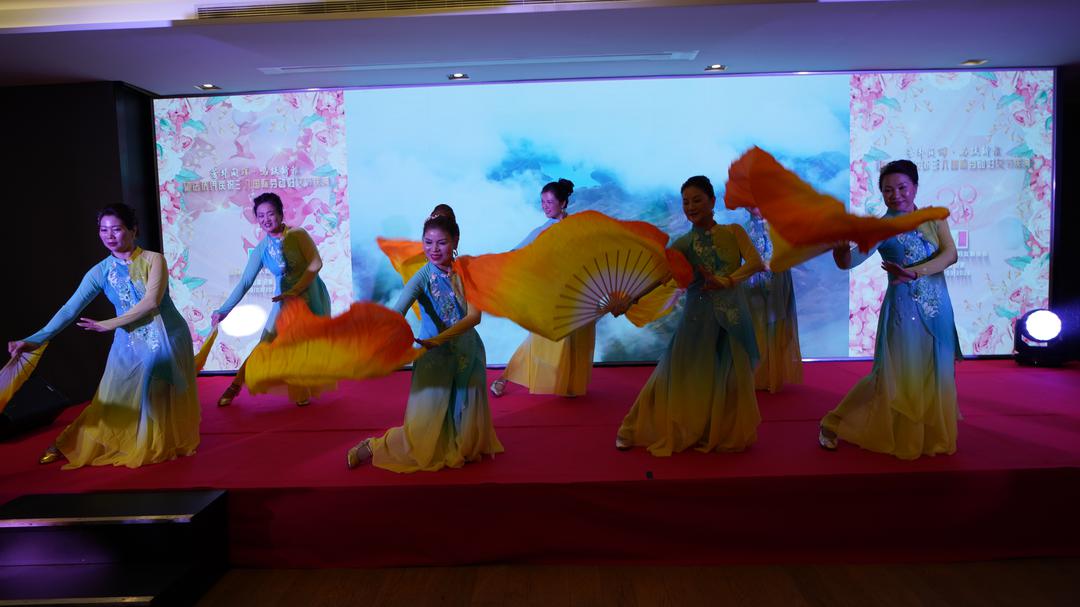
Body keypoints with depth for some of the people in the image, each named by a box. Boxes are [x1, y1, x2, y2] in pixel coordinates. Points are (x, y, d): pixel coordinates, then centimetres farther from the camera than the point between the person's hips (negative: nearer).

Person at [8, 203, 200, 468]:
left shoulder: (153, 259, -9)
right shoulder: (100, 271, -1)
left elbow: (151, 302, -19)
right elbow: (71, 308, -7)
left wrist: (108, 325, -17)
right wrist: (36, 339, -18)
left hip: (167, 339, -2)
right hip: (130, 344, 2)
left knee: (167, 398, 4)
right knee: (115, 401, 5)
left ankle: (168, 444, 21)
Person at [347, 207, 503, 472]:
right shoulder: (423, 276, -14)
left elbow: (474, 315, -18)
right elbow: (397, 311, -32)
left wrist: (437, 340, -31)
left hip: (469, 356, 3)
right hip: (434, 360, -3)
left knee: (466, 427, 12)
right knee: (426, 428, 4)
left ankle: (465, 448, 45)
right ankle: (373, 448, 27)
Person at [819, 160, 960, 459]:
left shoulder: (934, 218, 4)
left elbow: (951, 254, -11)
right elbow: (847, 262, -19)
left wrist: (915, 272, -27)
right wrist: (840, 243, -41)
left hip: (938, 310, 4)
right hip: (904, 311, -4)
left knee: (936, 376, 14)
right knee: (899, 377, 0)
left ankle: (932, 435, 37)